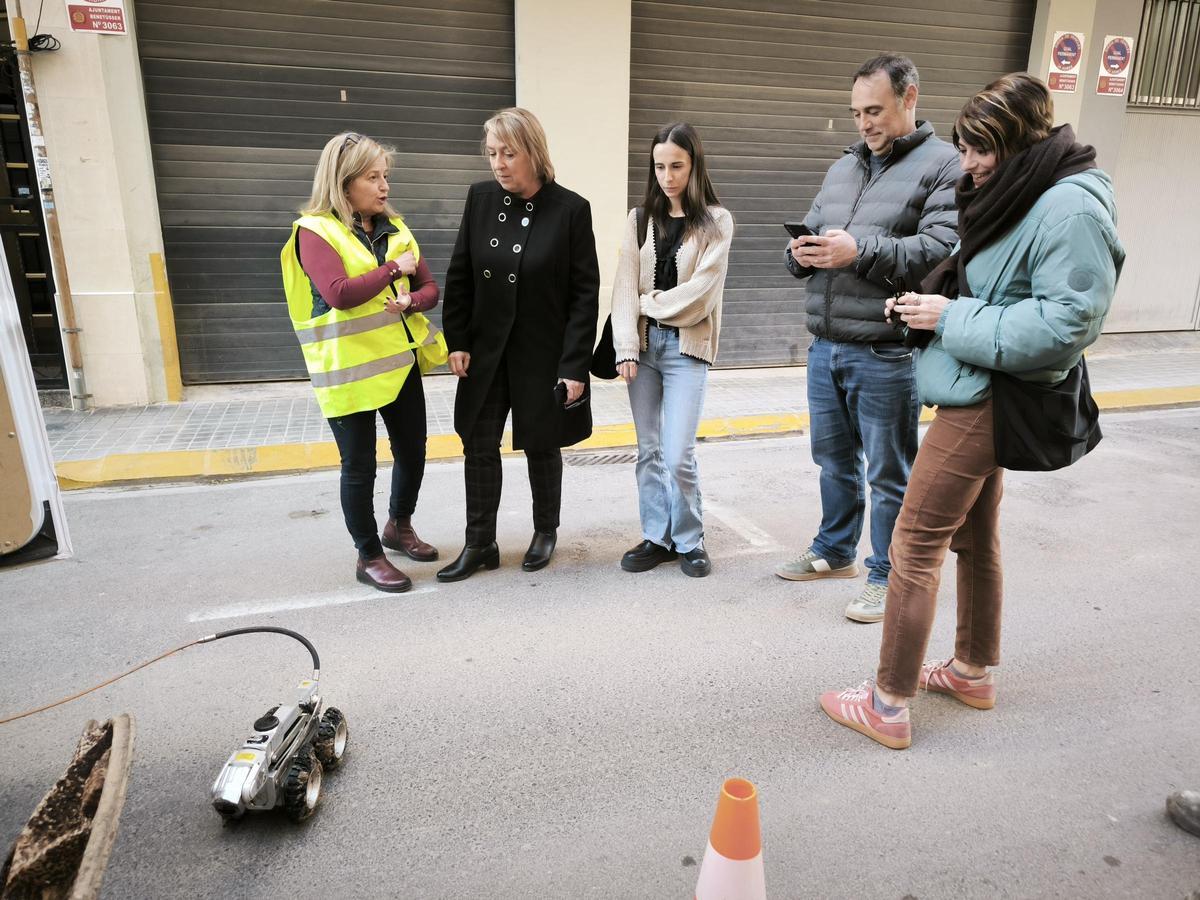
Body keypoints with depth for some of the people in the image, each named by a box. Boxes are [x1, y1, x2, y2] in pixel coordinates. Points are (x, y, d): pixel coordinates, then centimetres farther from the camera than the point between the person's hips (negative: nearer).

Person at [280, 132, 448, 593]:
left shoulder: (394, 228, 9)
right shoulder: (314, 231, -10)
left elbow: (429, 289, 8)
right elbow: (339, 294, -24)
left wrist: (410, 301, -14)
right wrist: (393, 269, -14)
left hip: (400, 360, 6)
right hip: (349, 370, -6)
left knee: (413, 452, 16)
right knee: (360, 465, 4)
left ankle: (399, 526, 41)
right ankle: (369, 556, 22)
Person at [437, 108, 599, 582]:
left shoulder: (570, 209, -10)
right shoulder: (480, 198, 0)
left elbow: (585, 293, -9)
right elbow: (459, 275, 5)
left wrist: (575, 365, -13)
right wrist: (457, 341, -1)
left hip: (543, 354, -3)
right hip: (486, 351, 3)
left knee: (541, 446, 11)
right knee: (479, 447, 6)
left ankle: (546, 532, 33)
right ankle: (480, 544, 21)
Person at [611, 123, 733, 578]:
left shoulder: (715, 220, 0)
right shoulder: (640, 219, 10)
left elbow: (701, 293, -10)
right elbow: (625, 286, 1)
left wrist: (649, 302, -3)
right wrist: (626, 347, -10)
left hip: (687, 348, -3)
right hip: (643, 344, 4)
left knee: (678, 455, -7)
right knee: (649, 450, 8)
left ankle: (689, 540, 14)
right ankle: (656, 537, 21)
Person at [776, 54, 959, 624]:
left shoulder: (943, 165, -5)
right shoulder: (842, 169, 16)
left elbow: (943, 251, -18)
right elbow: (812, 233, 20)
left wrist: (860, 251, -24)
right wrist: (802, 252, -4)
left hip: (885, 356, -7)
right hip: (825, 347, 7)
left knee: (888, 473, 6)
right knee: (834, 459, 19)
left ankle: (887, 577, 22)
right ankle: (834, 553, 37)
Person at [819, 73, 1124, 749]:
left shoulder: (1070, 209, -18)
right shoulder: (1019, 195, 12)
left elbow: (1066, 323, -24)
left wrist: (953, 319, -21)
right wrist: (932, 302, 1)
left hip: (987, 401, -11)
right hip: (979, 393, 11)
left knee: (915, 543, -6)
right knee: (976, 536, 19)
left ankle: (889, 706, 5)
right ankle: (974, 672, 37)